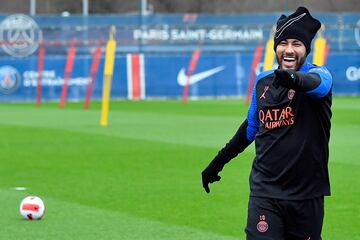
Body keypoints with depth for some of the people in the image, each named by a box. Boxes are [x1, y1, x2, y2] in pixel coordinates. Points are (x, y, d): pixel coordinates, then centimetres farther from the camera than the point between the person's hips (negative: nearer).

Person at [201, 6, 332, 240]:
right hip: (265, 192, 2)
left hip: (307, 196, -2)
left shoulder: (320, 74, -5)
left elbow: (316, 82, -32)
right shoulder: (263, 81, 10)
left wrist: (294, 79, -55)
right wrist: (218, 163, 31)